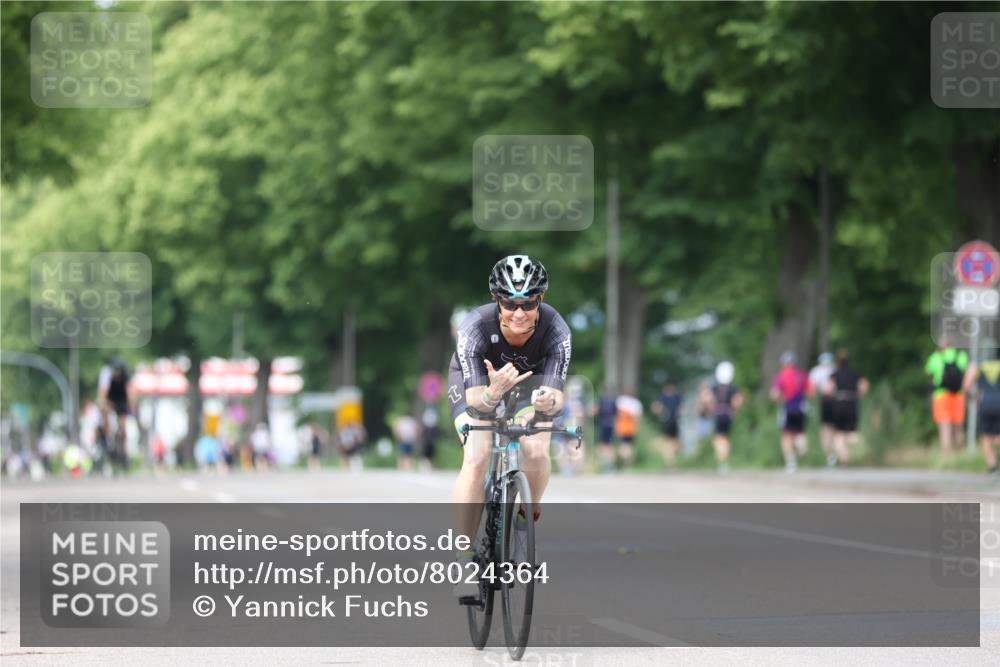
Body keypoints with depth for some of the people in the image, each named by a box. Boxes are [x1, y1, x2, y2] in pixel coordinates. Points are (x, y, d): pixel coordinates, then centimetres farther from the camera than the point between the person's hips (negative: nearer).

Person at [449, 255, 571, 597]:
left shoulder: (556, 331, -34)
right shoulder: (474, 328, -37)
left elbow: (556, 394, -36)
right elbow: (476, 401, -39)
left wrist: (549, 402, -60)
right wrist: (494, 392, -62)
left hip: (531, 377, 1)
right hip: (477, 378, -1)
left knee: (536, 452, -23)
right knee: (476, 460, -22)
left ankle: (528, 517, 8)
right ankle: (463, 561, -14)